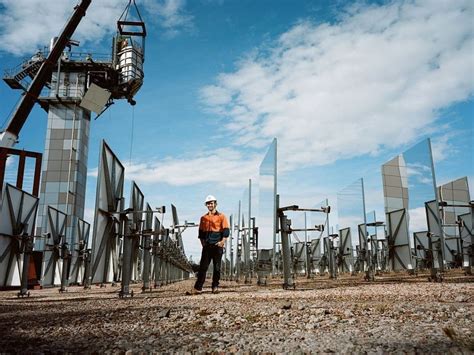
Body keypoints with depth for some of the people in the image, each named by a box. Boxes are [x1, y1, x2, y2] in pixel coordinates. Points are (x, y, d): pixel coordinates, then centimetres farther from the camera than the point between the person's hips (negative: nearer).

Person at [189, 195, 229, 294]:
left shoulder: (221, 216, 1)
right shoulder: (203, 218, 13)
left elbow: (226, 231, -5)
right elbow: (201, 232, 18)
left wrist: (222, 241, -14)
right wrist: (202, 242, 5)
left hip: (217, 245, -3)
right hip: (207, 246, 3)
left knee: (217, 267, 3)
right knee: (203, 267, 1)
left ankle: (215, 286, 12)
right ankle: (198, 288, 2)